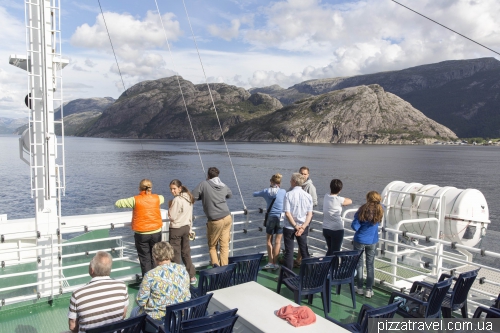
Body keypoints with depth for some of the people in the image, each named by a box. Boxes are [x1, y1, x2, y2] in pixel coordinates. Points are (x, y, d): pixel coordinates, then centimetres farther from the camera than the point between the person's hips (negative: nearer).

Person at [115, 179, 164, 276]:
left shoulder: (135, 200, -12)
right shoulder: (157, 198, -2)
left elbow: (118, 203, -5)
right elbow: (162, 198, 22)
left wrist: (131, 202, 10)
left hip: (141, 234, -2)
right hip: (156, 232, 3)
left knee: (145, 259, 8)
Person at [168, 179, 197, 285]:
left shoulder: (177, 200, -18)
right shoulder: (189, 198, 6)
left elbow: (172, 217, -16)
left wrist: (170, 206, -4)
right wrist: (190, 229, 19)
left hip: (176, 229, -8)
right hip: (186, 227, 8)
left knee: (175, 254, 3)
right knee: (186, 253, 16)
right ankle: (192, 277, 21)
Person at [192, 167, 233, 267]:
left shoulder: (204, 184, -6)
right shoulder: (224, 186, 9)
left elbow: (193, 197, -10)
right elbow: (230, 195, 30)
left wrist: (204, 196, 8)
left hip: (215, 220, -4)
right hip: (227, 218, 4)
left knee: (212, 246, 12)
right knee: (224, 245, 7)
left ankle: (215, 264, -5)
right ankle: (224, 266, 6)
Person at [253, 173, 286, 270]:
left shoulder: (266, 191, -1)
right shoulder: (283, 192, -4)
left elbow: (254, 194, 15)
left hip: (270, 218, 1)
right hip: (280, 218, -1)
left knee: (269, 240, 14)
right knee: (277, 241, 4)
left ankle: (270, 262, 14)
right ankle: (275, 263, 9)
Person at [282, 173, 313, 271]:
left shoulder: (288, 195, -13)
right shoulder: (308, 195, -1)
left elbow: (287, 213, -17)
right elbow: (310, 214, -4)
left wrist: (296, 226, -12)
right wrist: (302, 227, -9)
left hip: (289, 227, -3)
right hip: (302, 227, 3)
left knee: (289, 251, 5)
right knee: (304, 251, 15)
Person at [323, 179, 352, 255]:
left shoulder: (326, 197, -3)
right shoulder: (339, 200, -18)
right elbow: (350, 201, 0)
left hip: (325, 229, 6)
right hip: (337, 230, -6)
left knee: (330, 250, 21)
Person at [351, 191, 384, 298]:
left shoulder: (362, 210, -19)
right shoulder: (380, 211, -9)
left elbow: (354, 226, -19)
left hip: (360, 240, -2)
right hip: (372, 241, 3)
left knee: (359, 263, 12)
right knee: (370, 265, 11)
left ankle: (359, 288, 21)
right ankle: (369, 290, 14)